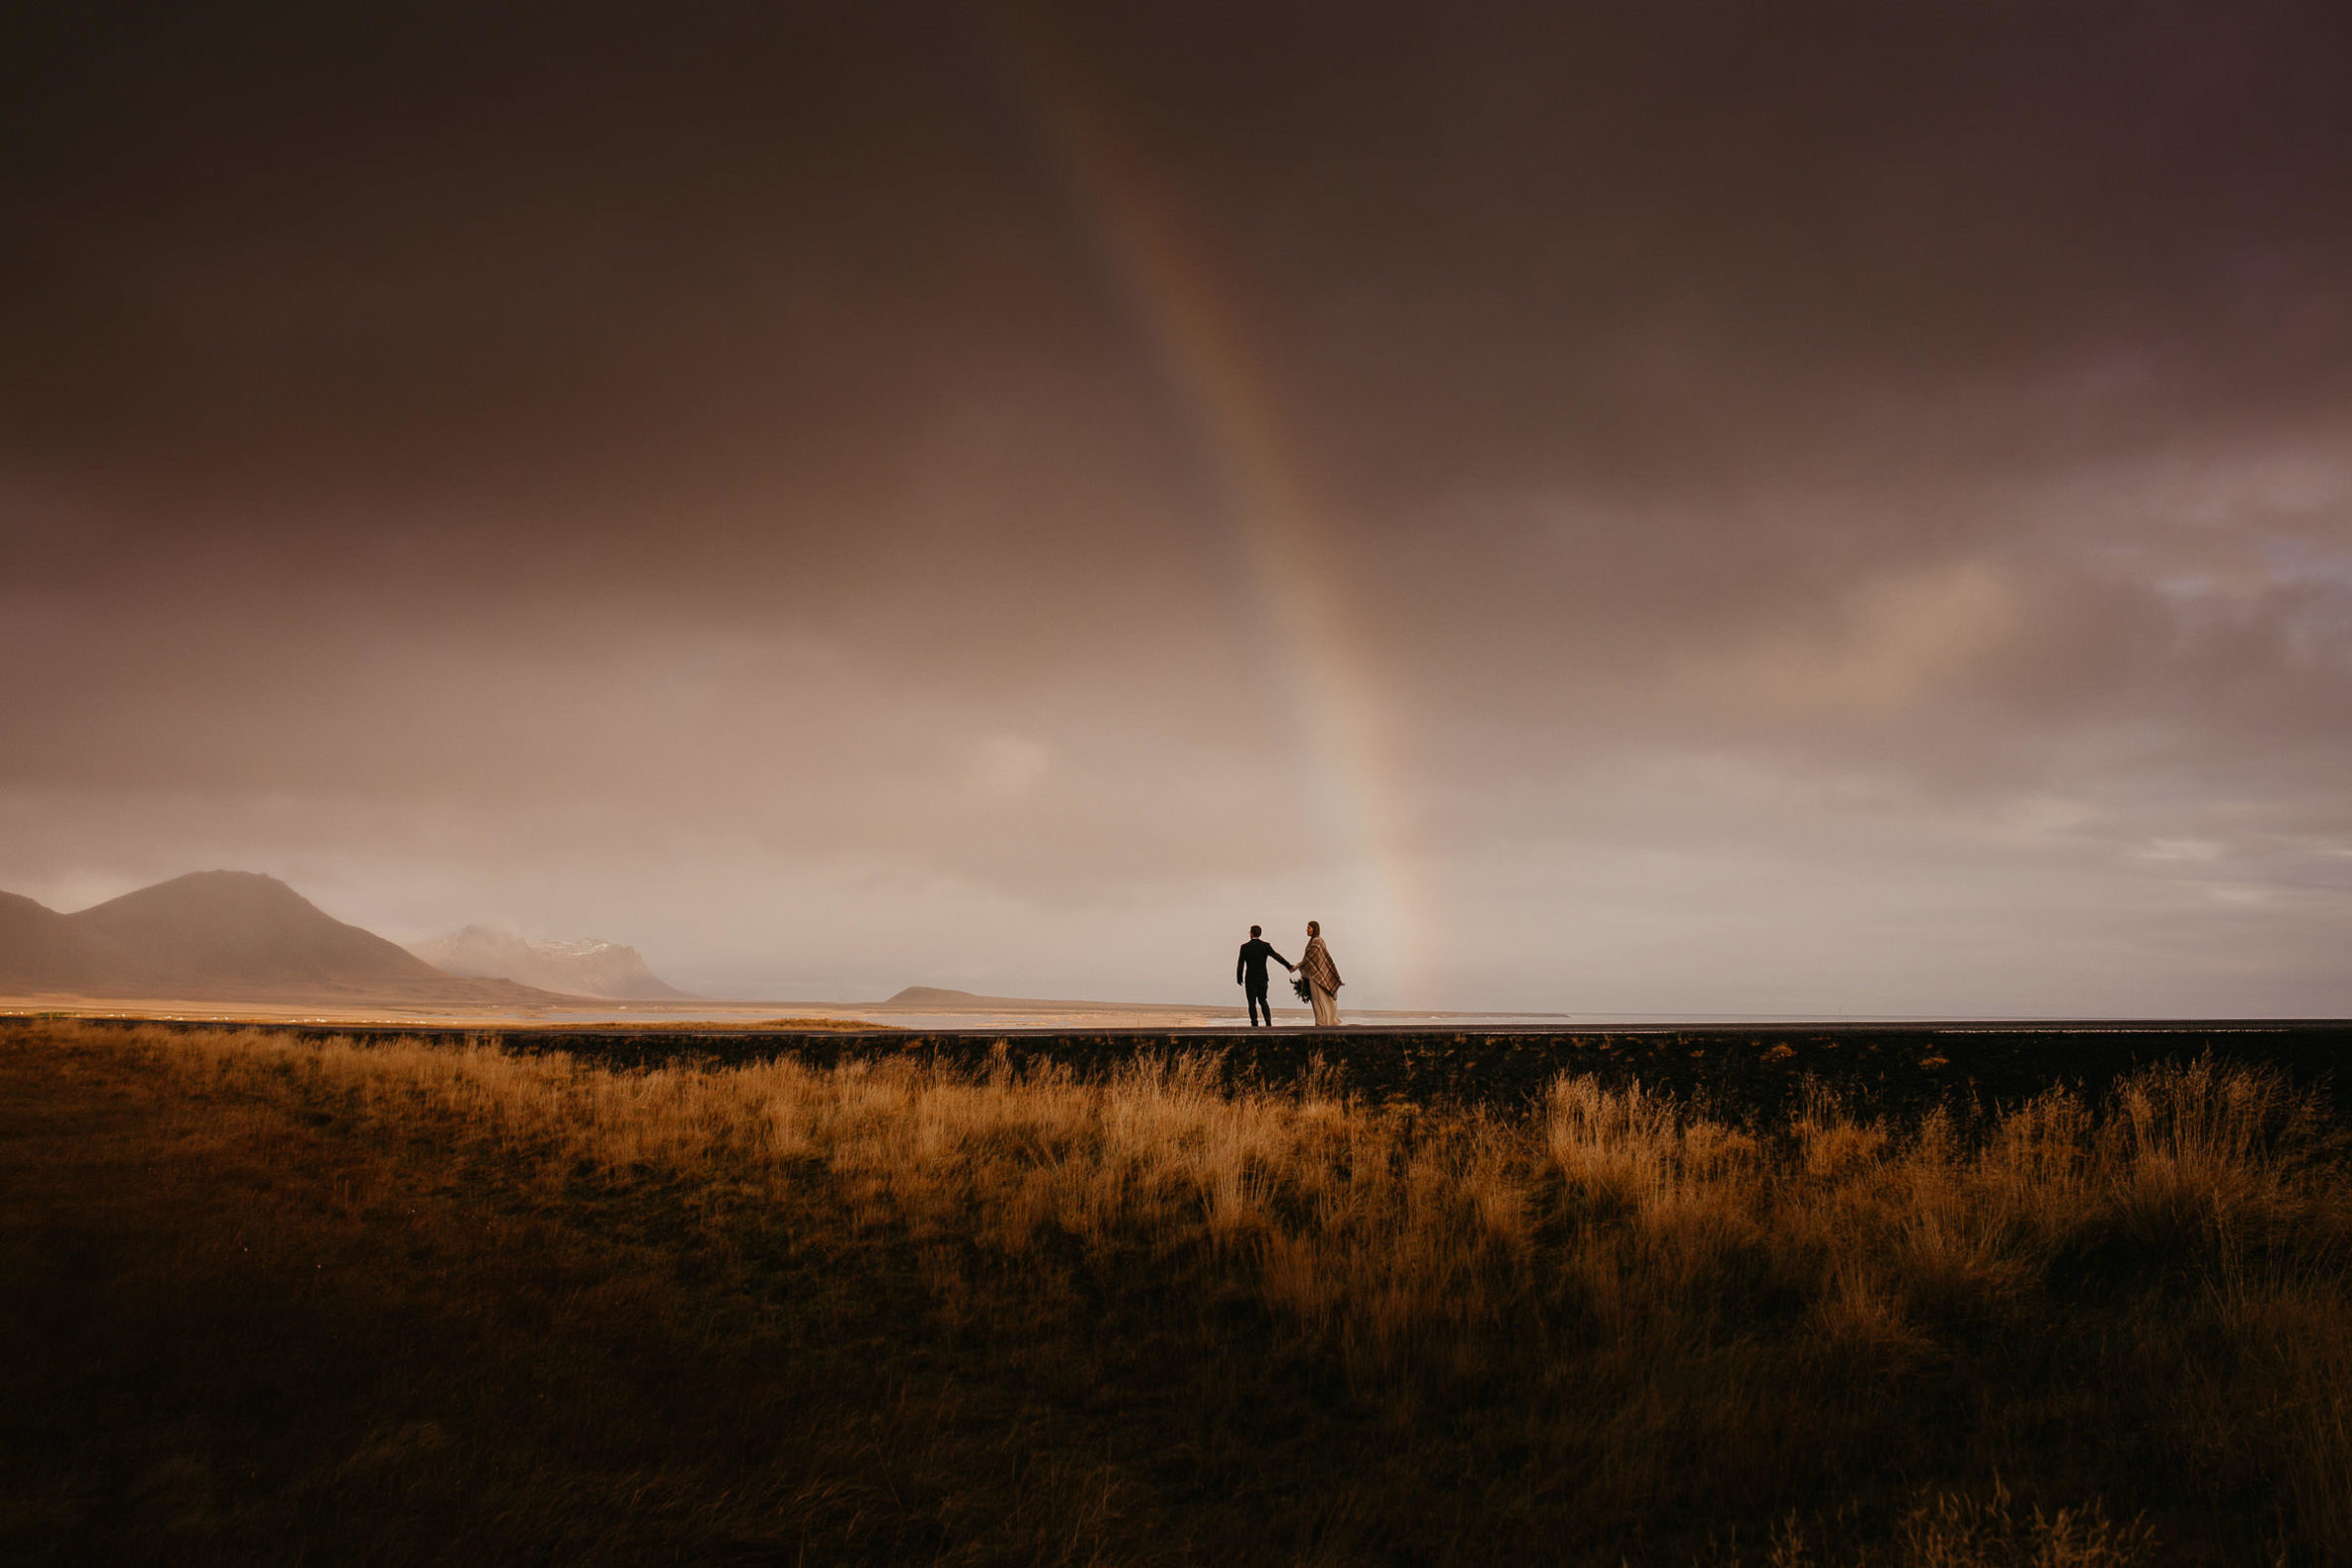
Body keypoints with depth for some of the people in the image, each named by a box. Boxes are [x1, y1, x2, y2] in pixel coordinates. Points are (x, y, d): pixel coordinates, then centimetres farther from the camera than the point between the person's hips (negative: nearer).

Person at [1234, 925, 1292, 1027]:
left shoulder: (1245, 947, -8)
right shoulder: (1266, 945, -4)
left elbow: (1240, 964, -6)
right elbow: (1277, 956, 2)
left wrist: (1239, 978, 6)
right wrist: (1288, 966, 12)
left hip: (1250, 979, -3)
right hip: (1263, 979, 3)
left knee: (1252, 1003, 3)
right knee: (1263, 1001, 18)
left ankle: (1254, 1025, -6)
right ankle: (1268, 1023, 5)